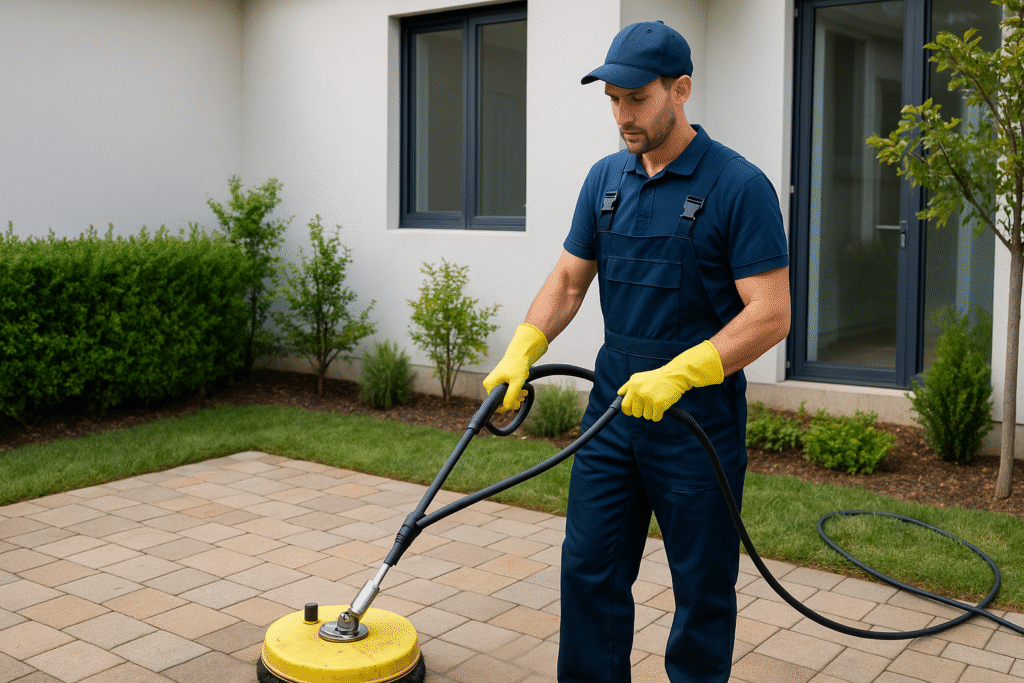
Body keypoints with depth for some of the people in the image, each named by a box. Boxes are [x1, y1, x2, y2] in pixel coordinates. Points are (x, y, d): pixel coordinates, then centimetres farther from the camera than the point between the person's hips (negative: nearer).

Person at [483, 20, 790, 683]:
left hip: (700, 419, -5)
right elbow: (568, 282, 11)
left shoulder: (740, 186, -12)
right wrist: (519, 356, -4)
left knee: (703, 589, 9)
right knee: (589, 571, 10)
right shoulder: (606, 178, 7)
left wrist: (677, 374, -27)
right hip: (614, 405, 5)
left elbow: (771, 314, -17)